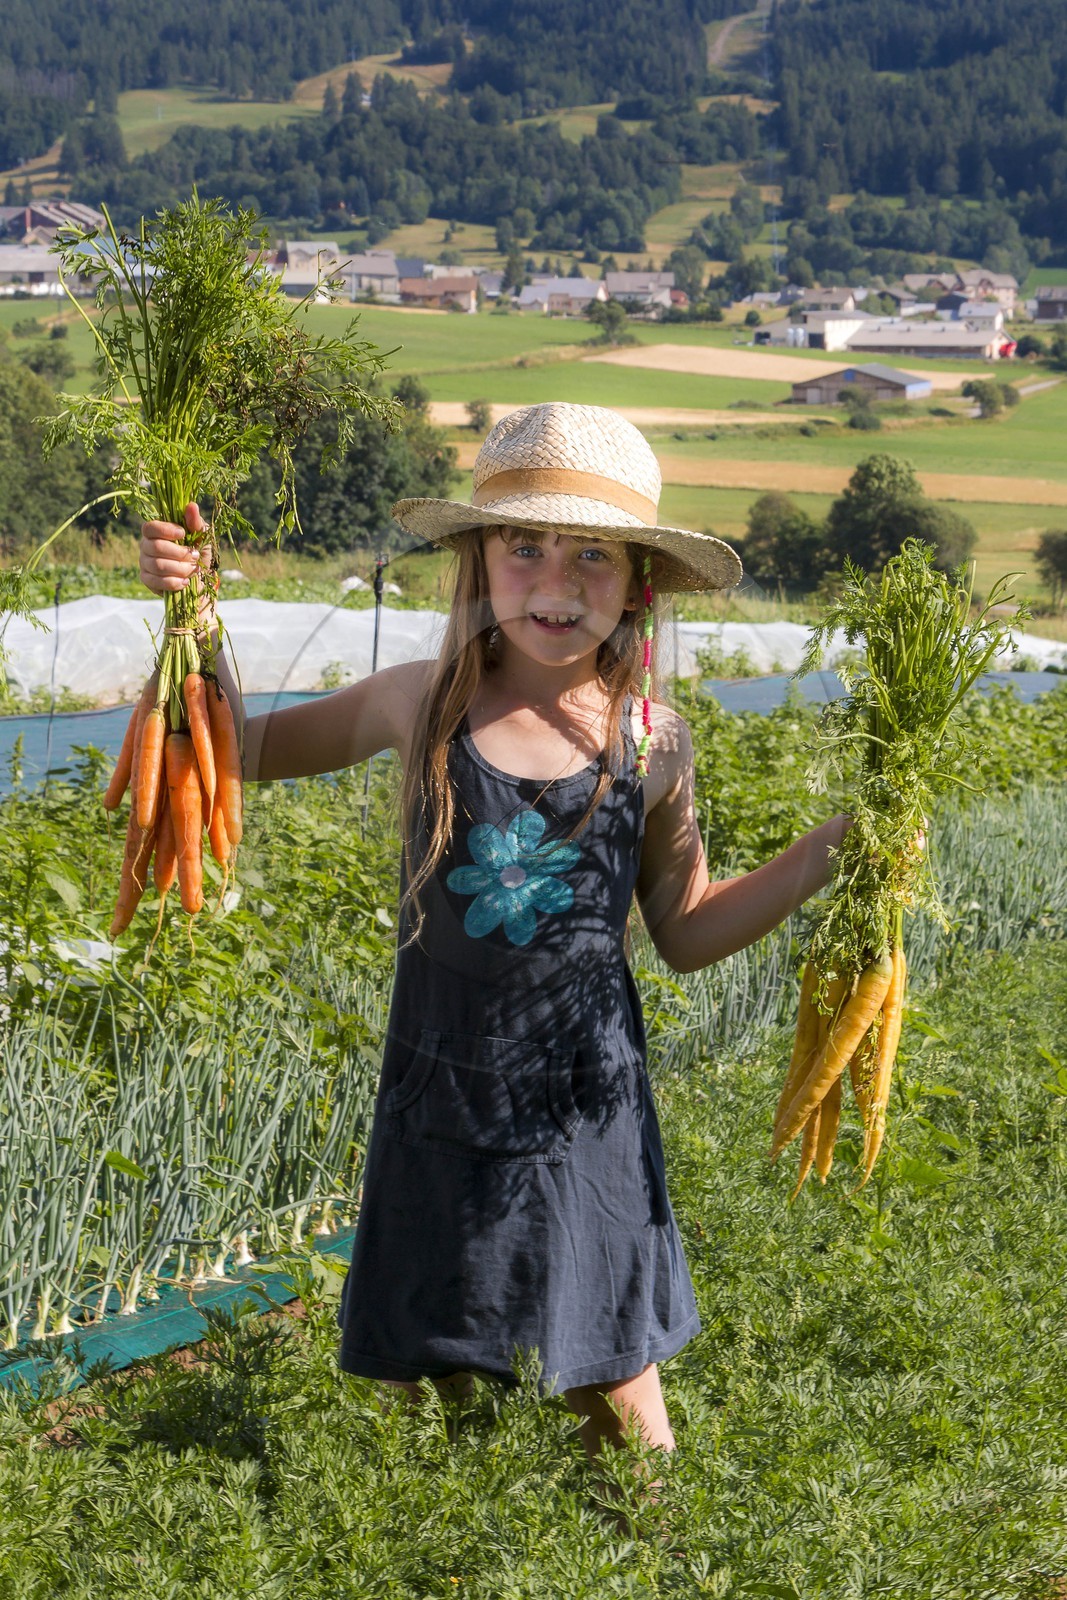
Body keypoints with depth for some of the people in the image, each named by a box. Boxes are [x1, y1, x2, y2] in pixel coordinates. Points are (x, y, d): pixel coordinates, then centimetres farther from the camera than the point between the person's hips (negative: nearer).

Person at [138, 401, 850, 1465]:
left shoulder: (650, 743, -4)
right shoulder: (423, 704, -4)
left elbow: (687, 933, 8)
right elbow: (248, 751, 11)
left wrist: (828, 851, -3)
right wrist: (199, 614, -2)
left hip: (584, 1107, -1)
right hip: (439, 1095, 1)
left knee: (613, 1382, 7)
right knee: (424, 1379, 11)